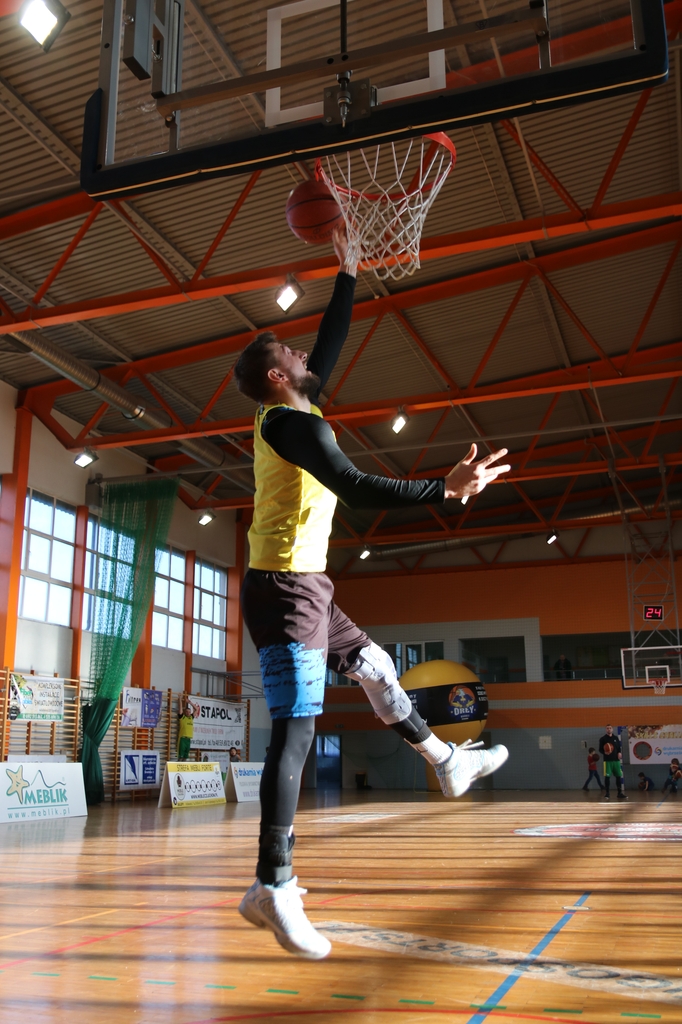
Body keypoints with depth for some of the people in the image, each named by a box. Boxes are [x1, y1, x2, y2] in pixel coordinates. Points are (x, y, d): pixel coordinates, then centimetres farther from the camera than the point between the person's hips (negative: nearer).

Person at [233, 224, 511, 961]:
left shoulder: (289, 414, 15)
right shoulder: (293, 422, -13)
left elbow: (332, 342, 25)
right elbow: (357, 490, -26)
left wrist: (346, 270, 27)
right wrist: (446, 489, -29)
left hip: (301, 588, 10)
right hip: (285, 588, -10)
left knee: (373, 666, 21)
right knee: (295, 729, -13)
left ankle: (446, 762, 37)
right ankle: (273, 887, -11)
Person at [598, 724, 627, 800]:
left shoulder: (616, 738, 12)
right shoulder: (603, 739, 0)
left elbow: (619, 747, 16)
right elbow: (600, 749, -1)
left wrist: (620, 753, -4)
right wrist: (604, 752, -21)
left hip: (616, 760, 4)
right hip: (607, 760, -4)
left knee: (619, 776, 4)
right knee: (607, 776, -7)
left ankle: (620, 793, 13)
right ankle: (607, 793, 2)